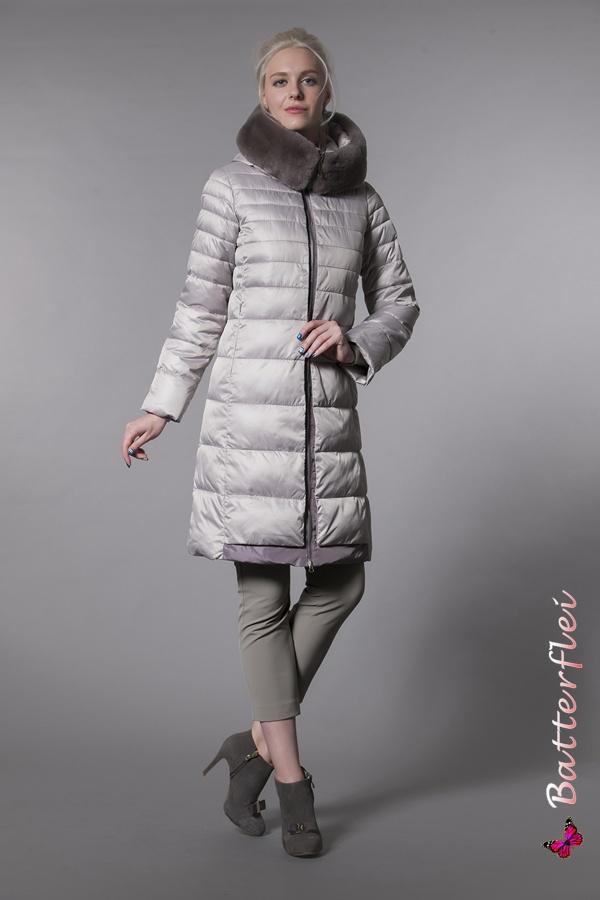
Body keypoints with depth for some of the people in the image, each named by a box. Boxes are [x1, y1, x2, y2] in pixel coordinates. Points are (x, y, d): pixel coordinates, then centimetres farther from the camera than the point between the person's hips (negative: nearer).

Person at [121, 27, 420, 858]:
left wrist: (354, 344, -8)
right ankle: (293, 782, 12)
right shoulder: (232, 186, 1)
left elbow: (399, 306, 13)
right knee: (264, 597, 0)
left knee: (339, 585, 3)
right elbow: (201, 307, 3)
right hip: (248, 413, -4)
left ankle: (257, 744, 21)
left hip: (329, 416, 4)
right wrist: (160, 409, 3)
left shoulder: (362, 198, 10)